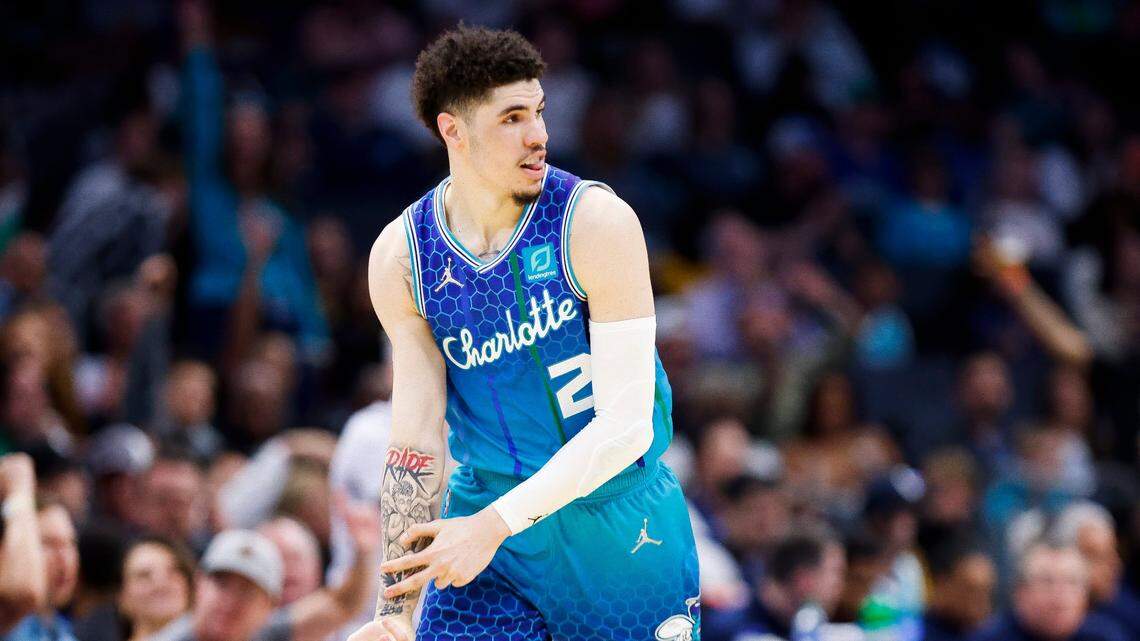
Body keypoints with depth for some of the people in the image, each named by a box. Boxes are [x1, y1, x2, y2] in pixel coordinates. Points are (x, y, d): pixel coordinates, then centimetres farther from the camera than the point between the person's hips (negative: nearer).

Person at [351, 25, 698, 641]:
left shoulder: (597, 222, -16)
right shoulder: (399, 258, -7)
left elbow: (627, 425, -20)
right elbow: (416, 442, -5)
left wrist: (494, 526, -26)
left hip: (621, 516, -1)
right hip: (485, 510, 2)